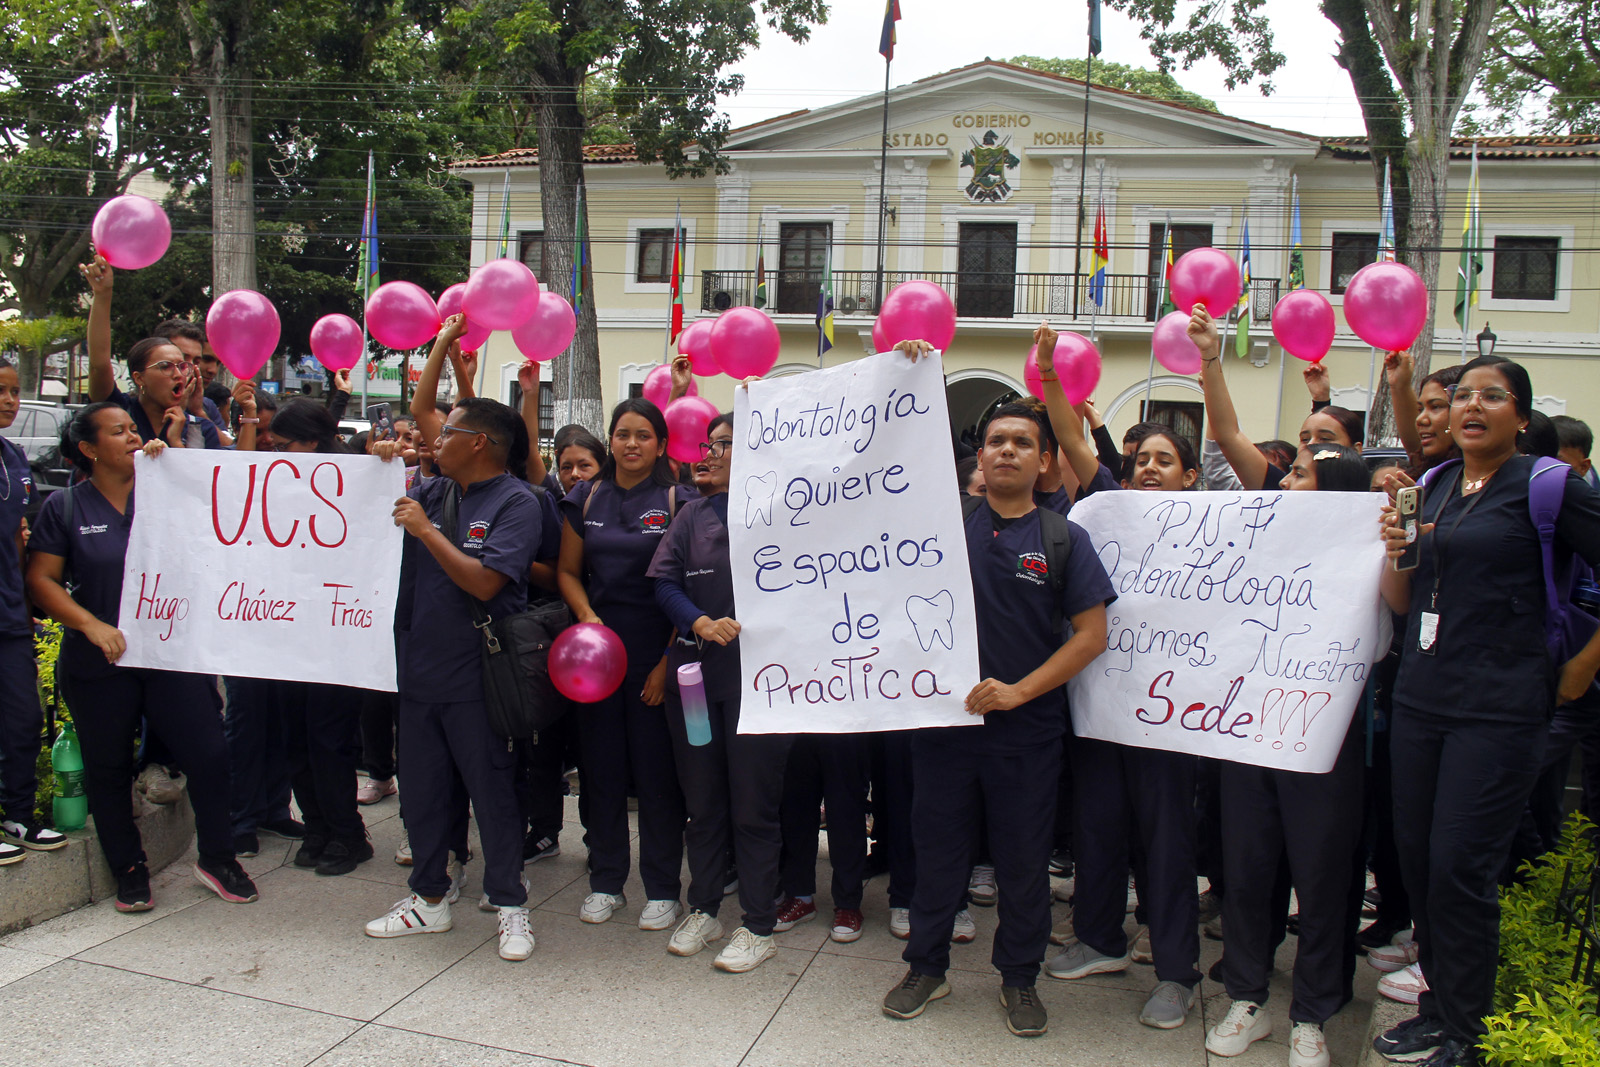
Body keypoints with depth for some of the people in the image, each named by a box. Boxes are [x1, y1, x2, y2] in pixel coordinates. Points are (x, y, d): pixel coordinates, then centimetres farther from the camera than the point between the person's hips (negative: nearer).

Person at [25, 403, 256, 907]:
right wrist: (92, 625, -15)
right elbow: (41, 580, -1)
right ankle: (129, 870, 29)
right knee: (109, 770, 11)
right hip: (100, 662, -1)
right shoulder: (65, 507, 1)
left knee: (210, 754, -3)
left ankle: (216, 860, 16)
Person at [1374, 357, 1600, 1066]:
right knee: (1416, 859, 10)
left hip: (1498, 709, -6)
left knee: (1459, 870, -3)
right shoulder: (1434, 485, 12)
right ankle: (1438, 1006, 26)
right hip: (1420, 700, 6)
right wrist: (1397, 551, -5)